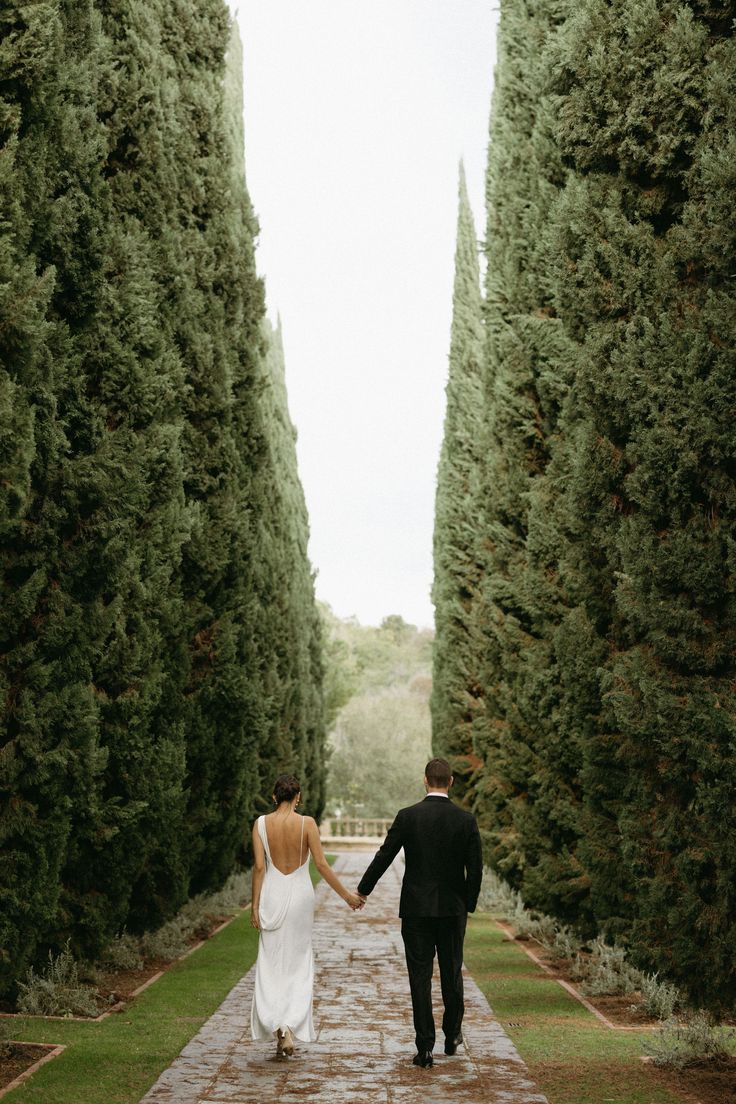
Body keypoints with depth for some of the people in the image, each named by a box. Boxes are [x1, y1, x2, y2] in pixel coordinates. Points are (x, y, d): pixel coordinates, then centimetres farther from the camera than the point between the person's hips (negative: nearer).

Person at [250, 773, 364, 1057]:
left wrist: (255, 905, 1)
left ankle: (276, 1026, -4)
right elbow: (322, 864, -9)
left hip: (272, 895, 1)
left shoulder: (262, 823, -4)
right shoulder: (307, 823, -8)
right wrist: (346, 895, 0)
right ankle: (291, 1027, -1)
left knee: (271, 963, 8)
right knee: (298, 964, 10)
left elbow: (259, 867, -5)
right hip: (300, 894, -1)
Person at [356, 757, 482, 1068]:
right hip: (453, 909, 2)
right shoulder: (466, 820, -4)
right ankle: (452, 1036, 30)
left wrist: (363, 890, 12)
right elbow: (475, 869, -2)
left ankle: (425, 1048, 0)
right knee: (452, 973, 17)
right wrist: (468, 905, 13)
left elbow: (384, 857, -2)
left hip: (416, 908, -2)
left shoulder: (408, 816, -8)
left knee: (420, 977, 1)